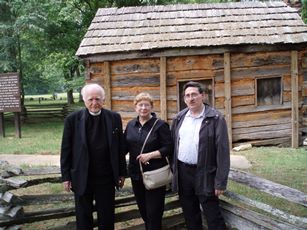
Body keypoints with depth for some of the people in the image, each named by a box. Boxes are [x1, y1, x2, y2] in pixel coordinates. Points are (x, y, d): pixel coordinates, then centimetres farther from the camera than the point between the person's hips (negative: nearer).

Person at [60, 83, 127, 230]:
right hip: (81, 178, -1)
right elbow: (66, 150, -2)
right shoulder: (72, 119, -5)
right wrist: (66, 177, -3)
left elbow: (120, 148, 3)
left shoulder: (114, 118, -1)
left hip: (107, 178, 1)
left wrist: (122, 173, 5)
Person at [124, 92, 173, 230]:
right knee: (142, 209, 18)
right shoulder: (131, 125, 7)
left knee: (154, 212, 2)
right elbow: (125, 146, 11)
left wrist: (150, 155, -21)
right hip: (136, 173, 6)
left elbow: (168, 148, -12)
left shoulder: (160, 125, -9)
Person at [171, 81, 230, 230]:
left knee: (213, 216, 2)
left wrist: (220, 182, -15)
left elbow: (222, 152, -12)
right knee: (190, 214, 18)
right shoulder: (179, 118, 6)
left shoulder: (215, 119, -10)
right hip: (182, 172, 5)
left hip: (204, 174, -5)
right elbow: (173, 144, 13)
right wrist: (173, 169, 9)